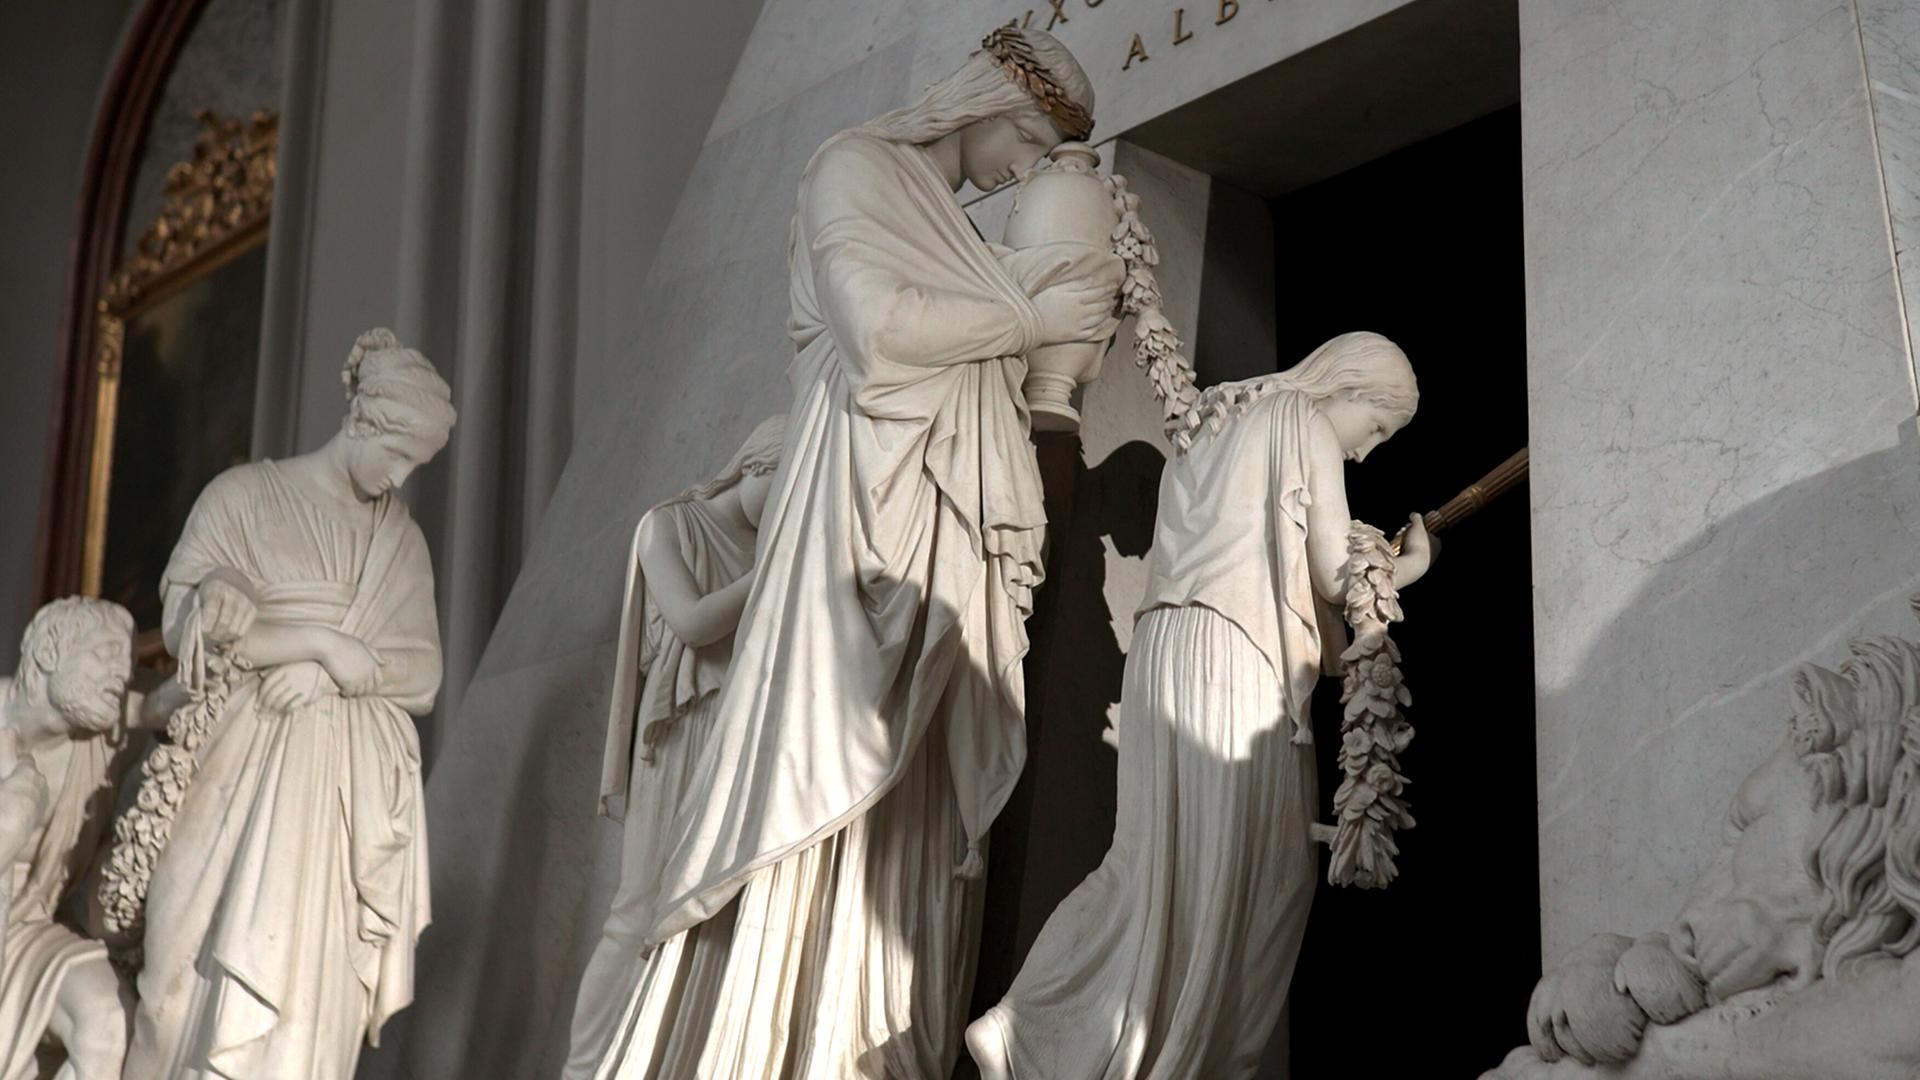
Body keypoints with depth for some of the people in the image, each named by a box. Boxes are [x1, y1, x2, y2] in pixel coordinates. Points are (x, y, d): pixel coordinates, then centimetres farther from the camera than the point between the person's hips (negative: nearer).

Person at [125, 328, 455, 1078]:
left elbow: (423, 677, 9)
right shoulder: (243, 495, 3)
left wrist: (331, 674, -10)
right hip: (248, 774, -3)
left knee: (318, 987, -4)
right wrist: (324, 641, -12)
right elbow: (183, 622, -5)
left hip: (352, 785, 3)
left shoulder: (404, 541, 15)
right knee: (221, 980, -9)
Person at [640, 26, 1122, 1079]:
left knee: (927, 818, -1)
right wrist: (1032, 321, -6)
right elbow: (875, 323, -13)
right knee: (837, 787, -12)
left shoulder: (970, 238, 26)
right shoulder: (857, 167, 4)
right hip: (868, 513, -8)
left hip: (951, 542, 8)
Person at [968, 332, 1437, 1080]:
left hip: (1177, 652, 9)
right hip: (1229, 662, -9)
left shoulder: (1230, 426, 26)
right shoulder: (1309, 429, 1)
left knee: (1168, 865, 6)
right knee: (1214, 872, -7)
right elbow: (1336, 578, -2)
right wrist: (1413, 564, 16)